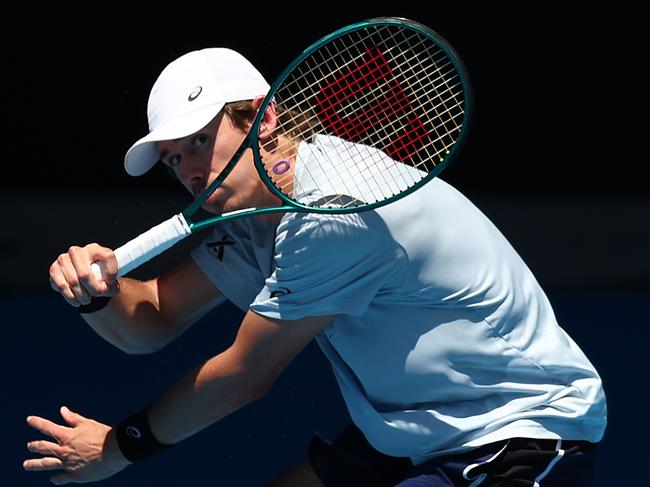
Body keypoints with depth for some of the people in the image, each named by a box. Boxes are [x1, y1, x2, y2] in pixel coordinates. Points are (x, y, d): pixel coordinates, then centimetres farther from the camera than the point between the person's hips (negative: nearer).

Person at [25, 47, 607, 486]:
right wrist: (99, 293, -18)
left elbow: (245, 377, -18)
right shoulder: (247, 209, 2)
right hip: (403, 434, 9)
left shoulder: (336, 209, -27)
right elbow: (151, 322, 6)